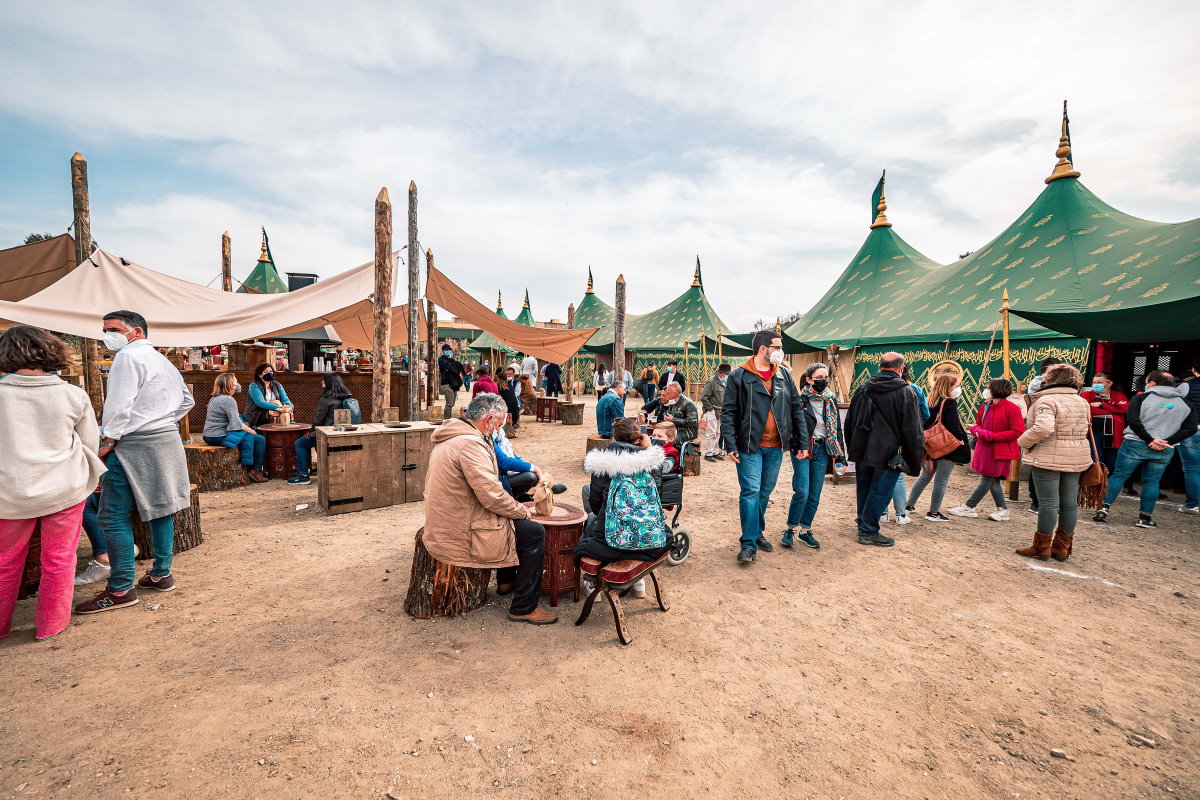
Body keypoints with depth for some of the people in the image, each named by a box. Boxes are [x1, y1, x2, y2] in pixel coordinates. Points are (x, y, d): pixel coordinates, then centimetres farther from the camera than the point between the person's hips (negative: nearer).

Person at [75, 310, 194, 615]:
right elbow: (187, 400, 24)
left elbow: (119, 406, -17)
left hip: (134, 444, -9)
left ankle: (121, 590, 0)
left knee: (114, 517, -4)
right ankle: (161, 574, 19)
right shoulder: (163, 360, 17)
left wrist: (107, 441, -11)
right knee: (159, 511, 12)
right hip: (167, 441, 9)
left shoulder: (128, 357, -10)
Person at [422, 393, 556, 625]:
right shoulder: (470, 443, -24)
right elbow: (491, 495, -26)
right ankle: (524, 608, 4)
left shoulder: (448, 437, 9)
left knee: (512, 518, 26)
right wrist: (522, 511, -10)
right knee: (534, 532, -5)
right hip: (460, 536, -11)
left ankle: (506, 580, 39)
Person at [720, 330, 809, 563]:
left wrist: (802, 443, 6)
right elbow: (728, 413, -7)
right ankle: (748, 544, 2)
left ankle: (757, 532, 32)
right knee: (750, 492, -6)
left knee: (765, 493, 15)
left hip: (775, 447, 5)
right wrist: (730, 445, -14)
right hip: (750, 447, -5)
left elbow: (796, 410, 10)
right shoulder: (739, 376, -6)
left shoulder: (784, 375, 8)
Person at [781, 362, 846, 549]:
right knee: (802, 491, -12)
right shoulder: (800, 400, -8)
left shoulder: (831, 402, 8)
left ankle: (805, 530, 22)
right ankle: (790, 530, 4)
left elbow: (837, 428, 13)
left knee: (815, 495, 8)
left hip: (821, 450, 5)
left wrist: (840, 454, 9)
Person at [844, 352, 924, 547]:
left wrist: (851, 449, 20)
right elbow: (913, 431, -11)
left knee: (863, 490, 18)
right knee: (879, 492, 4)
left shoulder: (863, 388, 5)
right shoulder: (906, 392, -11)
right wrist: (914, 462, -4)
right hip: (888, 454, -5)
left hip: (862, 451, 5)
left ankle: (863, 522, 33)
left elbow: (850, 421, 12)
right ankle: (868, 531, 11)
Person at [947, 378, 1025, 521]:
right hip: (984, 449, 8)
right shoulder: (985, 406, 8)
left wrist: (992, 436, -21)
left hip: (999, 451, -8)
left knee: (987, 480, 1)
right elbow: (978, 423, 19)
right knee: (993, 481, 14)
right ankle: (1002, 510, 24)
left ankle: (968, 507, 7)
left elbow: (1018, 431, -18)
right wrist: (976, 430, -6)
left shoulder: (1011, 408, -14)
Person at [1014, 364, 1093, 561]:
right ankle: (1062, 547, 22)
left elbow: (1043, 428, -29)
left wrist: (1024, 442, -16)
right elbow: (1084, 429, 19)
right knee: (1069, 503, 12)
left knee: (1048, 503, -1)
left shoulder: (1047, 400, -16)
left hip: (1048, 458, -8)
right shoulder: (1082, 402, 12)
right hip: (1077, 459, 8)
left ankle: (1041, 547, 8)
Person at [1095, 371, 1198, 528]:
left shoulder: (1141, 398, -2)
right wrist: (1167, 442, -6)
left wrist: (1150, 439, -12)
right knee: (1151, 482, 10)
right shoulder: (1186, 404, 10)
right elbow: (1190, 429, 2)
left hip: (1135, 444, -3)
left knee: (1118, 475, 3)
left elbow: (1133, 421, -14)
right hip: (1164, 451, 3)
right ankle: (1145, 517, 12)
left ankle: (1103, 509, -2)